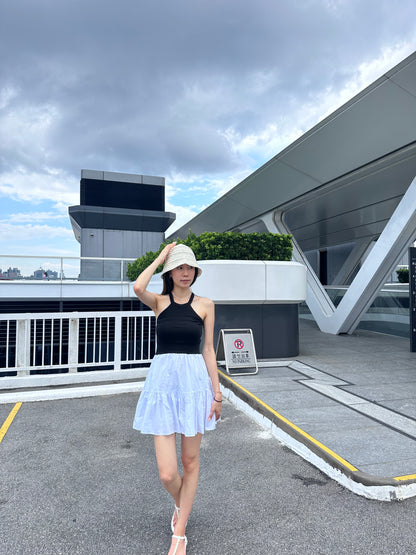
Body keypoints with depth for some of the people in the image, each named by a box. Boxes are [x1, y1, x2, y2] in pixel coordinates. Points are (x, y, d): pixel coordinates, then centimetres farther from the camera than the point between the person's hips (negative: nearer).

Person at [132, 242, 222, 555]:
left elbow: (208, 350, 5)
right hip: (163, 380, 0)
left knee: (190, 462, 12)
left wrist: (217, 392, 1)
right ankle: (181, 506, 36)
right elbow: (138, 287, -20)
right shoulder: (159, 302, 3)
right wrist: (161, 256, -6)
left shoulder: (205, 305, 4)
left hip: (195, 380, 1)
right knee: (167, 473, -1)